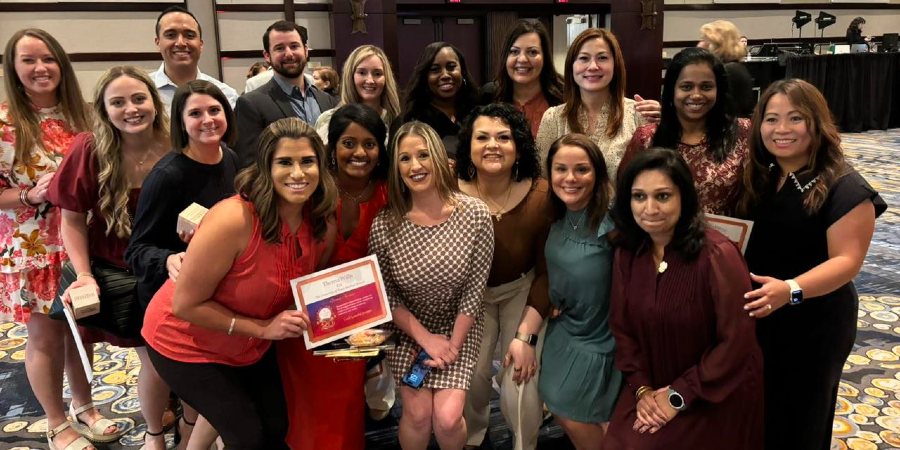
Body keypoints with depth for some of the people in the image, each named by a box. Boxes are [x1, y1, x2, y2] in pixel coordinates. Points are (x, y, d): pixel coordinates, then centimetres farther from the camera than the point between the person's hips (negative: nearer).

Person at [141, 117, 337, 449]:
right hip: (187, 342, -6)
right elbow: (186, 304, -25)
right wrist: (263, 328, -27)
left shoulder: (323, 227, -15)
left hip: (252, 346, 6)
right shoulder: (233, 220, -34)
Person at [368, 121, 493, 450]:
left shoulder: (475, 214, -16)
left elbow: (475, 288, -10)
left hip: (460, 326, 0)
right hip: (408, 329, 0)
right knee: (418, 414, -8)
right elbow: (385, 296, -7)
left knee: (447, 418, -10)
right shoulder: (383, 225, -16)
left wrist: (452, 345, -11)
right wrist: (426, 339, -13)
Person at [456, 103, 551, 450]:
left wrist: (527, 335, -15)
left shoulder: (541, 195, -24)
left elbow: (546, 271, -13)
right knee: (469, 372, -4)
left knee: (520, 383, -5)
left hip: (522, 291, 0)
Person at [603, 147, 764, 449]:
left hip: (719, 399, -4)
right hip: (654, 392, 5)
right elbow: (622, 328, 3)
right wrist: (641, 388, -8)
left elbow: (736, 342, -20)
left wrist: (679, 396, -15)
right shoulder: (627, 254, -4)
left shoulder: (717, 255, -22)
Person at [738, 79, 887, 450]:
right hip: (754, 319, 6)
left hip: (813, 326, -5)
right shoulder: (756, 178, 3)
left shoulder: (844, 188, -16)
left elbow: (847, 260, -21)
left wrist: (791, 290, -36)